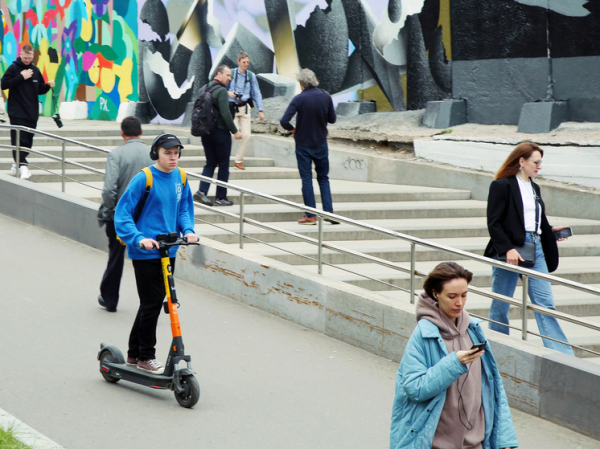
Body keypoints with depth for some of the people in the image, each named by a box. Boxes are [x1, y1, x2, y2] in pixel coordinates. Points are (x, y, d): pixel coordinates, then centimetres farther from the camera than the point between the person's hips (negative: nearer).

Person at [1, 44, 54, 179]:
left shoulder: (35, 70, 12)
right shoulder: (13, 68, -2)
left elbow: (40, 90, 19)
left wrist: (48, 86, -2)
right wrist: (21, 77, -14)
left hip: (32, 112, 5)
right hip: (17, 111, -5)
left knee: (28, 140, 7)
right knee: (18, 139, -14)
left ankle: (17, 162, 22)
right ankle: (22, 165, -19)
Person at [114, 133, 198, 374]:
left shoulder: (180, 177, 6)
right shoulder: (143, 179, -14)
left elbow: (184, 208, 18)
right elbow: (122, 213, -13)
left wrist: (188, 230, -1)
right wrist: (139, 238, -25)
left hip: (168, 251, 7)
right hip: (146, 254, -7)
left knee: (152, 303, 14)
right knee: (151, 304, -4)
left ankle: (134, 353, 28)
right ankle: (145, 356, 9)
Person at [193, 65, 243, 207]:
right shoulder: (221, 90, -14)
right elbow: (225, 113, -21)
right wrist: (235, 131, -14)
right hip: (220, 131, -7)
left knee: (210, 163, 13)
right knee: (224, 165, 3)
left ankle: (202, 191, -5)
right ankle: (221, 198, 6)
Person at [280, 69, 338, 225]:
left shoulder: (299, 99, -16)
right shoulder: (325, 96, -5)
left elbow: (284, 121, -22)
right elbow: (332, 119, 4)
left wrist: (292, 129, -3)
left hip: (303, 144, -3)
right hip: (321, 143, 3)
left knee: (306, 179, 5)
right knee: (323, 177, 15)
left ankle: (311, 216, 5)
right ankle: (328, 211, 6)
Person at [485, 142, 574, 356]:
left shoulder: (534, 188, 17)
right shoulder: (501, 186, -5)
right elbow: (494, 223, -11)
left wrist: (551, 230, 9)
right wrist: (507, 249, -19)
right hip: (509, 251, -6)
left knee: (545, 303, -1)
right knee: (500, 305, 5)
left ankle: (562, 354, -6)